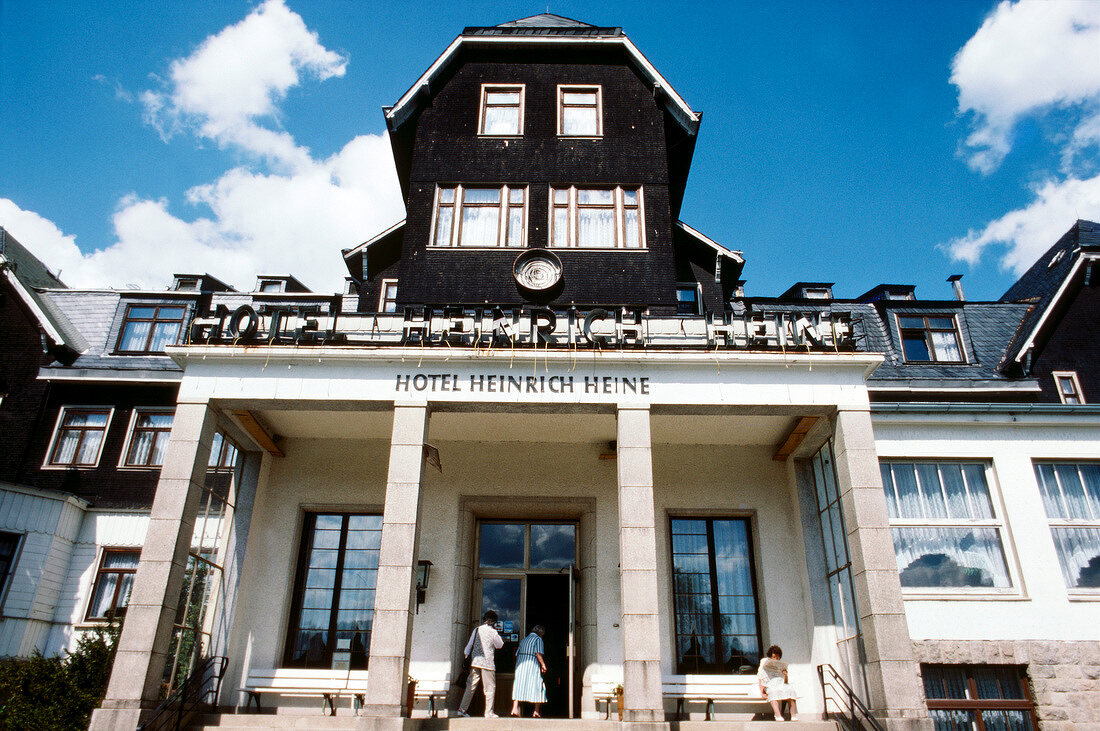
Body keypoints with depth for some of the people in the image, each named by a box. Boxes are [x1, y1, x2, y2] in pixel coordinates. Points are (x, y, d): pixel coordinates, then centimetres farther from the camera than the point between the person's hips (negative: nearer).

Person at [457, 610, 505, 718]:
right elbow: (500, 645, 6)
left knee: (470, 686, 12)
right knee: (490, 688, 3)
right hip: (487, 662, -5)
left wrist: (465, 656, 20)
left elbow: (469, 645, 10)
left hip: (475, 661, 5)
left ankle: (462, 709, 11)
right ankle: (489, 713, 3)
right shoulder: (492, 631, -8)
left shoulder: (476, 629, 6)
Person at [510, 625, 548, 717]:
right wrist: (543, 665, -10)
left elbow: (517, 654, 18)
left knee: (519, 685, 4)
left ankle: (515, 708, -8)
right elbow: (538, 653, -13)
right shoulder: (538, 639, 1)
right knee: (537, 686, 4)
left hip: (520, 663, 6)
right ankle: (536, 712, 4)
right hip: (532, 665, -6)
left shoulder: (524, 639, 21)